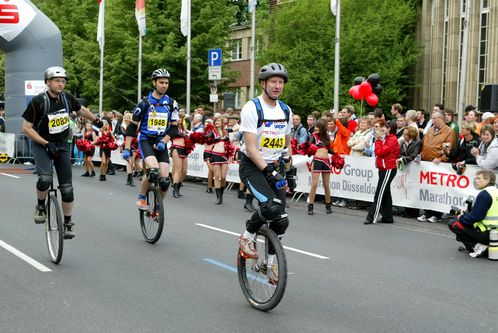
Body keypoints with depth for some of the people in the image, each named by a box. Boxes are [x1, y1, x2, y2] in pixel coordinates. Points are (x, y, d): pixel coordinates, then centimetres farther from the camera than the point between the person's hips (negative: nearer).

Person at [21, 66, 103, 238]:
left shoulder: (67, 98, -6)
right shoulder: (38, 101, -18)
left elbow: (81, 110, 16)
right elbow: (26, 128, -14)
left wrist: (96, 120, 30)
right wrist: (46, 144, -21)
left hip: (62, 145, 4)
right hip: (42, 145, -3)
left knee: (67, 186, -1)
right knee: (45, 179, -27)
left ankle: (67, 223, 13)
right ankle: (40, 206, 2)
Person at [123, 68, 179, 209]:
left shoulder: (171, 103, 2)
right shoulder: (145, 102, -5)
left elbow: (174, 127, 6)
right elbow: (132, 126, -2)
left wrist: (163, 141, -11)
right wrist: (127, 148, -6)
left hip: (160, 143, 3)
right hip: (145, 141, -3)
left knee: (165, 180, -9)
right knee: (153, 170, -29)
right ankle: (141, 198, -7)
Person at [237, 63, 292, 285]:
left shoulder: (285, 110, 7)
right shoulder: (252, 108, -14)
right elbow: (251, 148, -19)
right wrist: (267, 172, -26)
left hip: (274, 166, 6)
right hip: (252, 166, -6)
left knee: (281, 220, -3)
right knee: (271, 206, -28)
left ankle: (271, 262, 15)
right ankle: (247, 237, -1)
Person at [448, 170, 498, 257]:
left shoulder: (484, 194, -17)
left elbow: (475, 217, -20)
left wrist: (462, 218, -1)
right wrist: (466, 215, 14)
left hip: (486, 234, -9)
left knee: (453, 224, 0)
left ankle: (476, 246, -7)